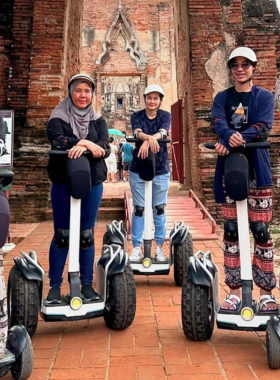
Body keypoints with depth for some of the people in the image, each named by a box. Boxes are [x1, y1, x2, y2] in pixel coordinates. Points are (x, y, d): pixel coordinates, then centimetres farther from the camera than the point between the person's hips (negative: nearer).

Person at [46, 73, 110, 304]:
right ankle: (55, 285, 15)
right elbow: (57, 141, -20)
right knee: (61, 234, 3)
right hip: (63, 183, -2)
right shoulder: (58, 118, 0)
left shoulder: (98, 120, 8)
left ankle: (87, 284, 19)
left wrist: (82, 147, -25)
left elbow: (105, 148, -8)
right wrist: (87, 143, -21)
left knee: (87, 235, 8)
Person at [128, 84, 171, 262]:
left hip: (161, 168, 0)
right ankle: (137, 247, 11)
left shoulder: (166, 115, 5)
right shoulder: (136, 116, 5)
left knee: (160, 208, 6)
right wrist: (150, 138, -39)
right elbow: (137, 132, -16)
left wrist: (148, 140, -37)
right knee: (139, 208, 3)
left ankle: (160, 247, 17)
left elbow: (163, 132, -16)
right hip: (138, 168, 0)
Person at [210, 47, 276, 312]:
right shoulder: (222, 98, 13)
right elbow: (217, 123, -8)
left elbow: (264, 127, -9)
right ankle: (234, 290, 12)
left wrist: (238, 139, -25)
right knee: (231, 230, 3)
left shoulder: (265, 97, 8)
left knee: (261, 230, -2)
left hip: (256, 168, -1)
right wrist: (230, 137, -30)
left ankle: (266, 292, 10)